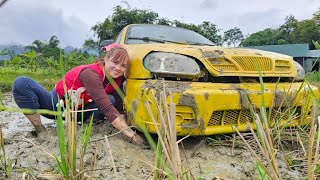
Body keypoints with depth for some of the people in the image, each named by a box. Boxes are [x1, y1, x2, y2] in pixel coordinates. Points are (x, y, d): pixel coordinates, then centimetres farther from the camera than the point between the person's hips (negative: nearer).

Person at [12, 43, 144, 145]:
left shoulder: (117, 79, -11)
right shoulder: (90, 73, -33)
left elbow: (119, 108, -10)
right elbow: (106, 108, -42)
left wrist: (124, 123, -28)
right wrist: (131, 135, -45)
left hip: (78, 113, 4)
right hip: (57, 103, -4)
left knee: (112, 100, -24)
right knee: (21, 83, -29)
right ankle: (40, 130, -21)